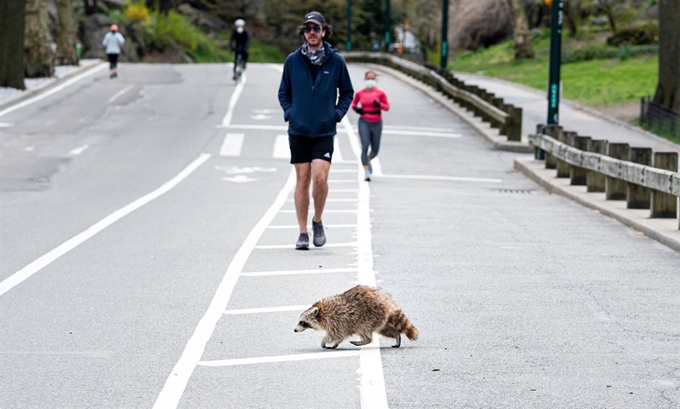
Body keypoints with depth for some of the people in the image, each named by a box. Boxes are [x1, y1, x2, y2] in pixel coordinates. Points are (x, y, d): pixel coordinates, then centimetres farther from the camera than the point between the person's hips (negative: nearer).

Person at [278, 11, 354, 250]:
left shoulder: (336, 60, 0)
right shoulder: (292, 60, 2)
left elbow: (347, 92, 11)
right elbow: (283, 92, 14)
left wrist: (337, 114, -1)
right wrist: (289, 112, 0)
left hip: (324, 132, -1)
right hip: (298, 130, 1)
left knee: (320, 177, -14)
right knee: (302, 180, 2)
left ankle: (317, 221, 10)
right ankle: (302, 233, 9)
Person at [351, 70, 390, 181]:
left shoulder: (380, 93, -4)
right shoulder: (360, 93, 0)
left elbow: (387, 107, 0)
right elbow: (353, 103, 16)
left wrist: (379, 104, -19)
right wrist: (355, 108, -7)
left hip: (376, 123, 1)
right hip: (364, 122, -1)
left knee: (375, 150, 10)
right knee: (365, 146, -14)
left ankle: (368, 160, 45)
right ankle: (366, 172, -13)